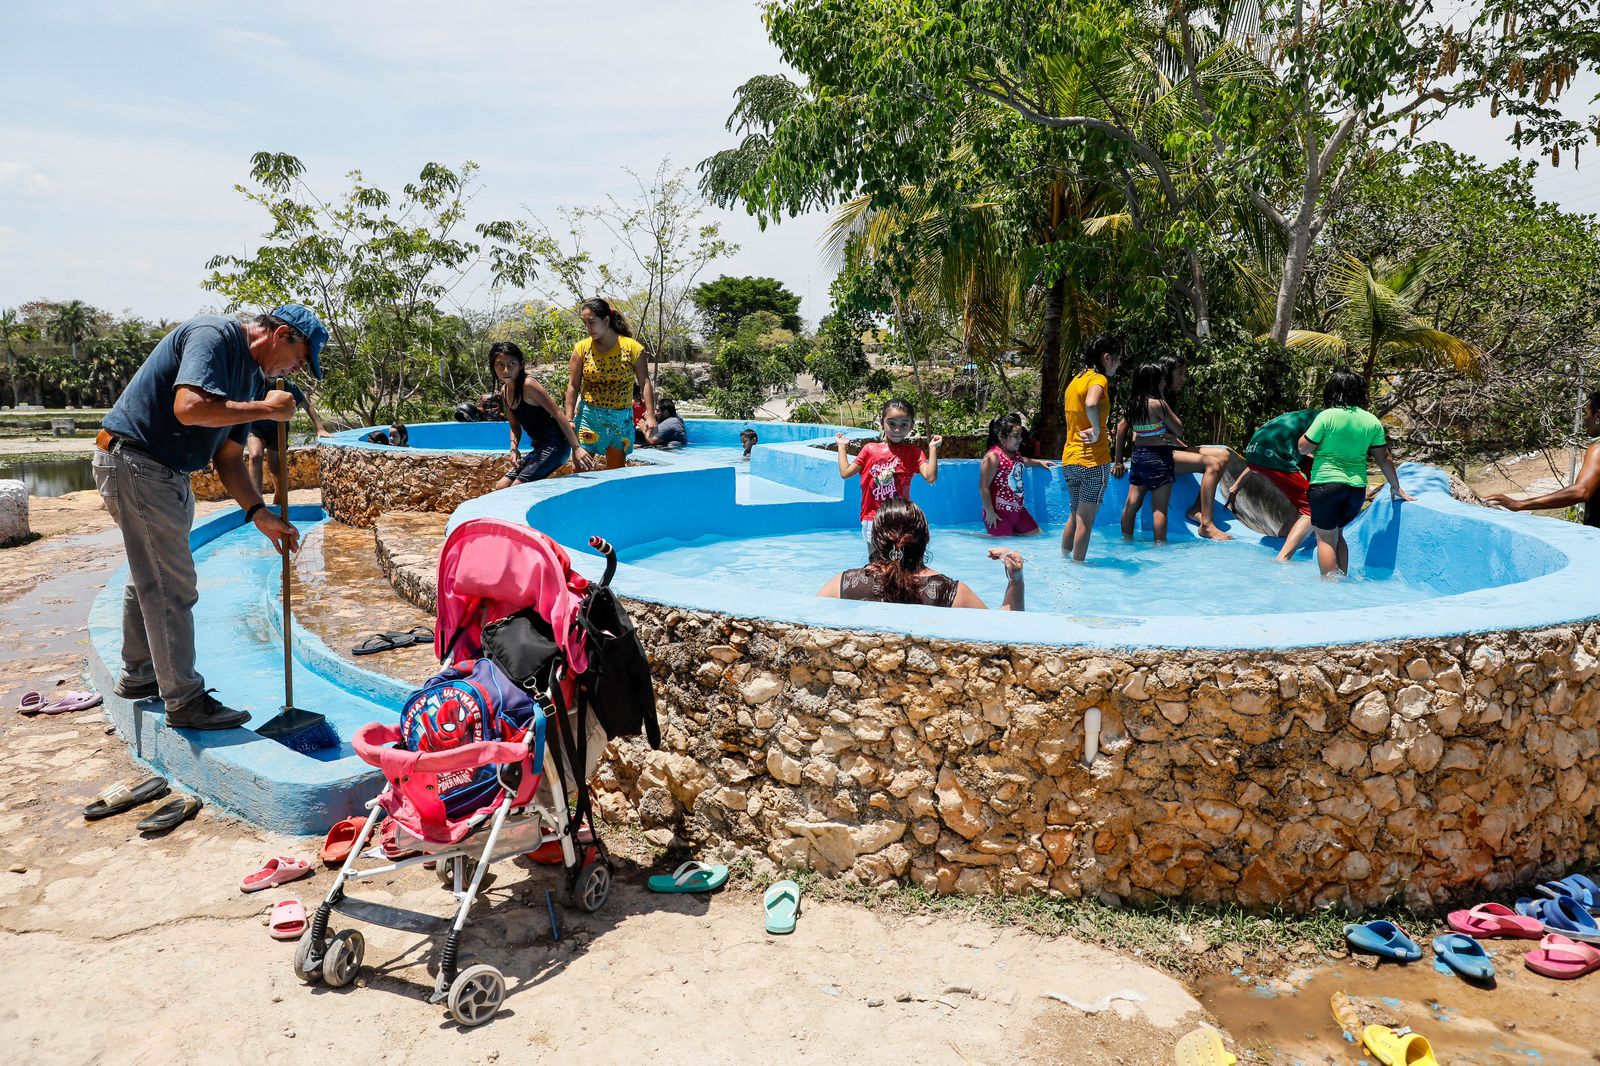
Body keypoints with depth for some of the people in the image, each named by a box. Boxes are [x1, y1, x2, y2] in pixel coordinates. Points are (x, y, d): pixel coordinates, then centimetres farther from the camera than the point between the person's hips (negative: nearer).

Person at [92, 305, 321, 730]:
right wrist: (265, 408, -22)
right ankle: (185, 702, 2)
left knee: (149, 577, 21)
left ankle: (138, 677, 37)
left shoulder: (253, 374, 12)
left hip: (168, 474, 11)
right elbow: (190, 407, -33)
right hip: (134, 460, -11)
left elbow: (228, 458, 12)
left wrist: (260, 514, 2)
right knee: (173, 587, -6)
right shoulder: (215, 336, -17)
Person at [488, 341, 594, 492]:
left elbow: (558, 414, -20)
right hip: (538, 448, 9)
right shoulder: (504, 392, 8)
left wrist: (576, 448, -25)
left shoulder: (528, 384, -16)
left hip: (554, 445, -9)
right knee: (499, 490, 9)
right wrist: (514, 449, -4)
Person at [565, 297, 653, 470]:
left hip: (621, 419, 0)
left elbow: (644, 383, -6)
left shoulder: (632, 347, -5)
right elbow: (573, 386, 1)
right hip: (589, 416, 0)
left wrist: (650, 415, -14)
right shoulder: (582, 348, -1)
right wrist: (569, 419, -4)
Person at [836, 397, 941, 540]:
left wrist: (933, 448, -16)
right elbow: (845, 473, 3)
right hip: (872, 518, 2)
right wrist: (842, 446, 9)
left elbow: (930, 478, -15)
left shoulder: (913, 452, -2)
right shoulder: (870, 450, 4)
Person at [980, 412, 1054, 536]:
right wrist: (989, 512, -23)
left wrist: (1039, 462, 31)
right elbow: (984, 487, -23)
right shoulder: (993, 456, -20)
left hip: (1018, 509, 9)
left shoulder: (1015, 453, 8)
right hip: (1000, 513, -9)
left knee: (1037, 534, 13)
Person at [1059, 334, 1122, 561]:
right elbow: (1091, 404, -34)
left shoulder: (1075, 380, 15)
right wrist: (1097, 431, -20)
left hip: (1069, 459, 8)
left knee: (1075, 514, 20)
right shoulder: (1098, 379, -12)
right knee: (1086, 519, 1)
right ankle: (1077, 565, 6)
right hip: (1092, 460, -8)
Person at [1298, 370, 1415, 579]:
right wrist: (1395, 487, 22)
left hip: (1326, 483, -5)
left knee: (1326, 537, 1)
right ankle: (1342, 579, 21)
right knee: (1337, 533, 21)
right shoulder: (1372, 421, 5)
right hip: (1357, 487, 5)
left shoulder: (1327, 416, -9)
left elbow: (1303, 448, -6)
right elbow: (1384, 458, 11)